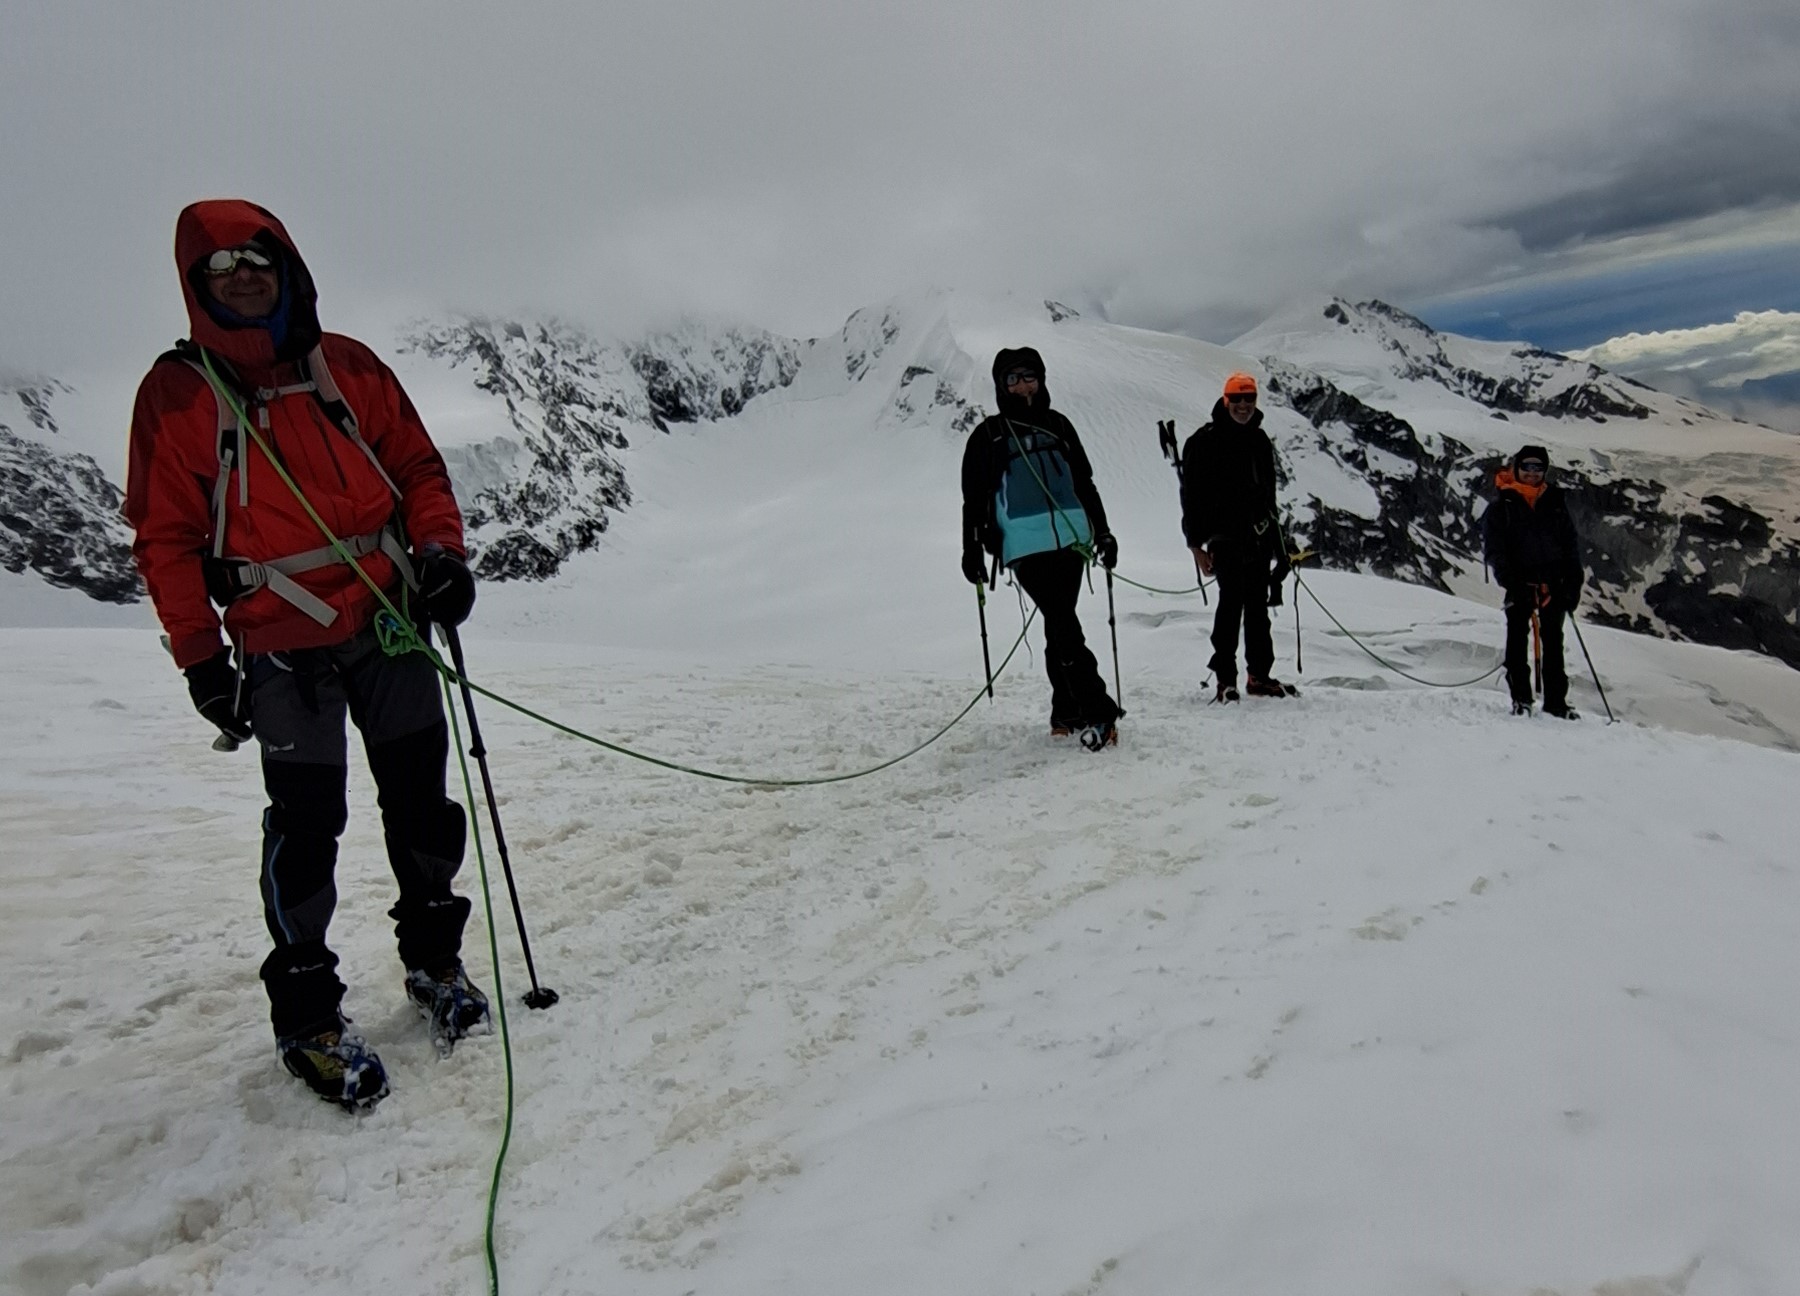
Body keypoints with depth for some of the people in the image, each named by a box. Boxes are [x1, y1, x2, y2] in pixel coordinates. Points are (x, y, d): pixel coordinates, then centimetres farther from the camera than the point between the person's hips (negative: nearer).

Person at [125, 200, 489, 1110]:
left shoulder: (347, 367, 8)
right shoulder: (177, 392, 1)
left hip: (392, 621, 3)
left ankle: (432, 955, 29)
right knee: (306, 823, -1)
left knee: (420, 797, 10)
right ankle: (305, 1008, 14)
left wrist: (439, 549, -6)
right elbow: (165, 537, 1)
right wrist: (199, 656, -2)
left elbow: (418, 465, 12)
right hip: (285, 648, -3)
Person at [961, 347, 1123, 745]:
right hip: (1026, 544, -4)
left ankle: (1067, 713, 13)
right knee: (1063, 624, -14)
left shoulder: (1058, 425, 18)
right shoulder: (989, 435, 8)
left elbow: (1084, 483, 23)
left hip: (1071, 537, 4)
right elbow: (974, 498, 7)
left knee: (1059, 626, 7)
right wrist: (973, 550, 0)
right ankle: (1096, 710, -16)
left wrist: (1102, 531, 20)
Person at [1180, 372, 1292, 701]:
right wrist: (1196, 544, -11)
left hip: (1258, 537, 6)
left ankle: (1259, 675, 16)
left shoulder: (1260, 440, 15)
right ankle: (1225, 678, -8)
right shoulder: (1206, 442, -4)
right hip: (1225, 536, -6)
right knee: (1231, 603, -13)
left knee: (1257, 606, 9)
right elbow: (1192, 495, -6)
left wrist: (1273, 536, 20)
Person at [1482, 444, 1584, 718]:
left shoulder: (1555, 501, 12)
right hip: (1521, 580, -3)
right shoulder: (1502, 505, 1)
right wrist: (1509, 579, -16)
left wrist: (1573, 582, 5)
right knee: (1517, 637, -5)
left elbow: (1570, 544, 14)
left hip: (1552, 582, 3)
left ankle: (1556, 701, 11)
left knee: (1553, 640, 6)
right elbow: (1493, 546, -4)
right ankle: (1520, 699, 0)